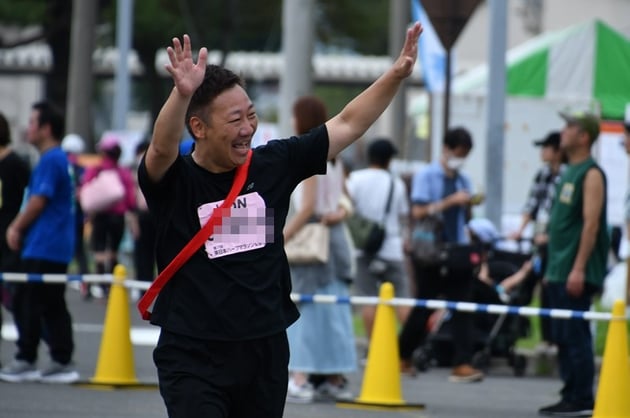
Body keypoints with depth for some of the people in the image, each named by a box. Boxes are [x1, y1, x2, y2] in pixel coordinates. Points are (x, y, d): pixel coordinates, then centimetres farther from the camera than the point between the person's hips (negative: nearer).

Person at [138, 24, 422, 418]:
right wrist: (182, 94, -50)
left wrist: (397, 74, -2)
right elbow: (162, 149, -31)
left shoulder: (273, 164, 3)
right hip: (193, 359, -4)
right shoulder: (174, 180, -9)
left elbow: (347, 125, 7)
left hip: (266, 353, 4)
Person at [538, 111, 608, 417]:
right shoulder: (569, 173, 18)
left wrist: (579, 269, -23)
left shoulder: (591, 174, -10)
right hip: (559, 273, 9)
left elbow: (591, 224, -18)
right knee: (562, 336, 9)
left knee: (575, 335, -9)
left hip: (577, 274, -9)